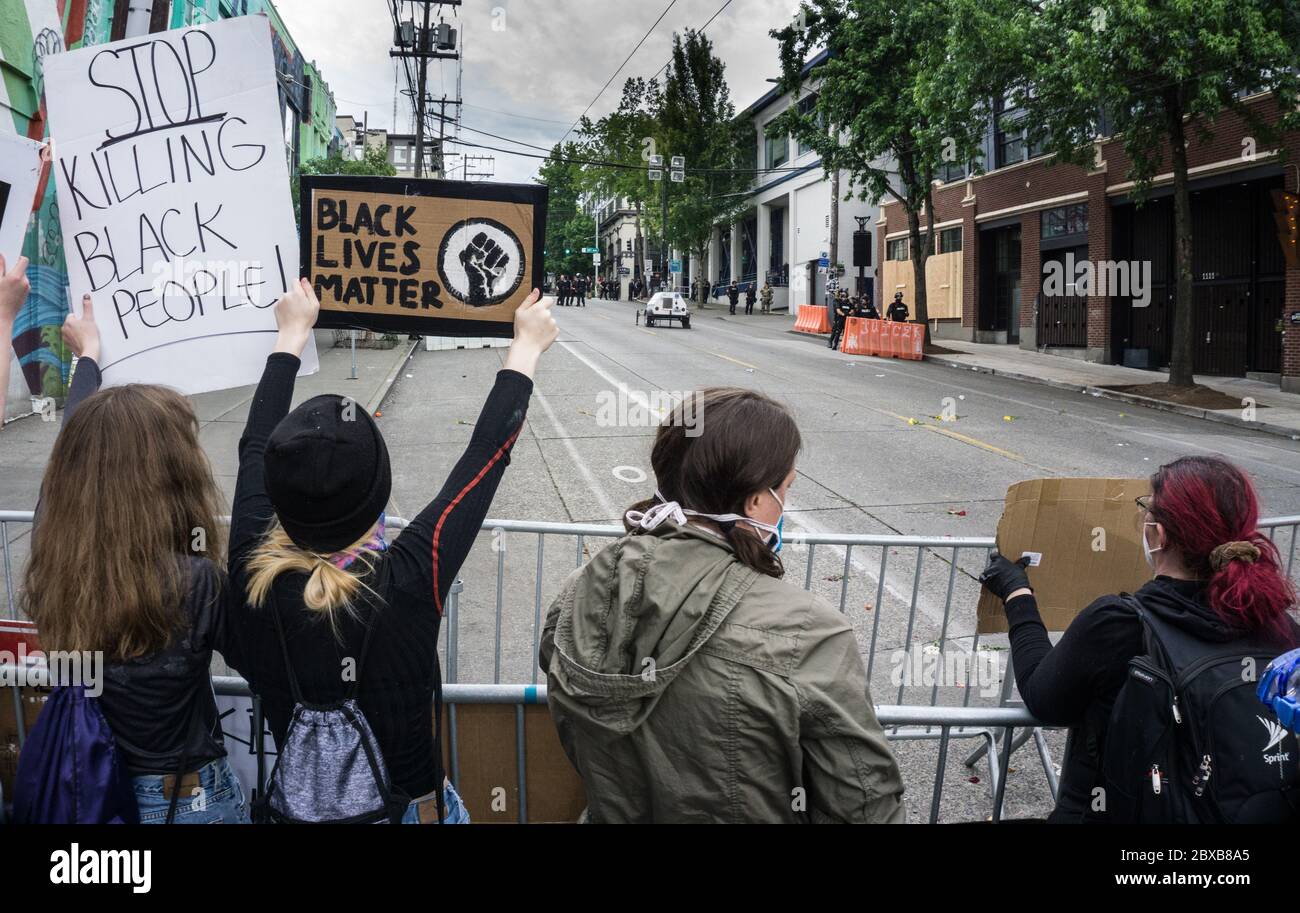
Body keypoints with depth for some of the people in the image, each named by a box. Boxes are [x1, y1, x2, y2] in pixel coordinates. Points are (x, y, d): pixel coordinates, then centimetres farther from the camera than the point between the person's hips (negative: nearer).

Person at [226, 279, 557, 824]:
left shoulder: (250, 573, -25)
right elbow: (487, 452, -19)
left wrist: (292, 335, 6)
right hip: (409, 805, -3)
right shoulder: (410, 580, -33)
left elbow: (255, 446, -7)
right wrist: (526, 348, -6)